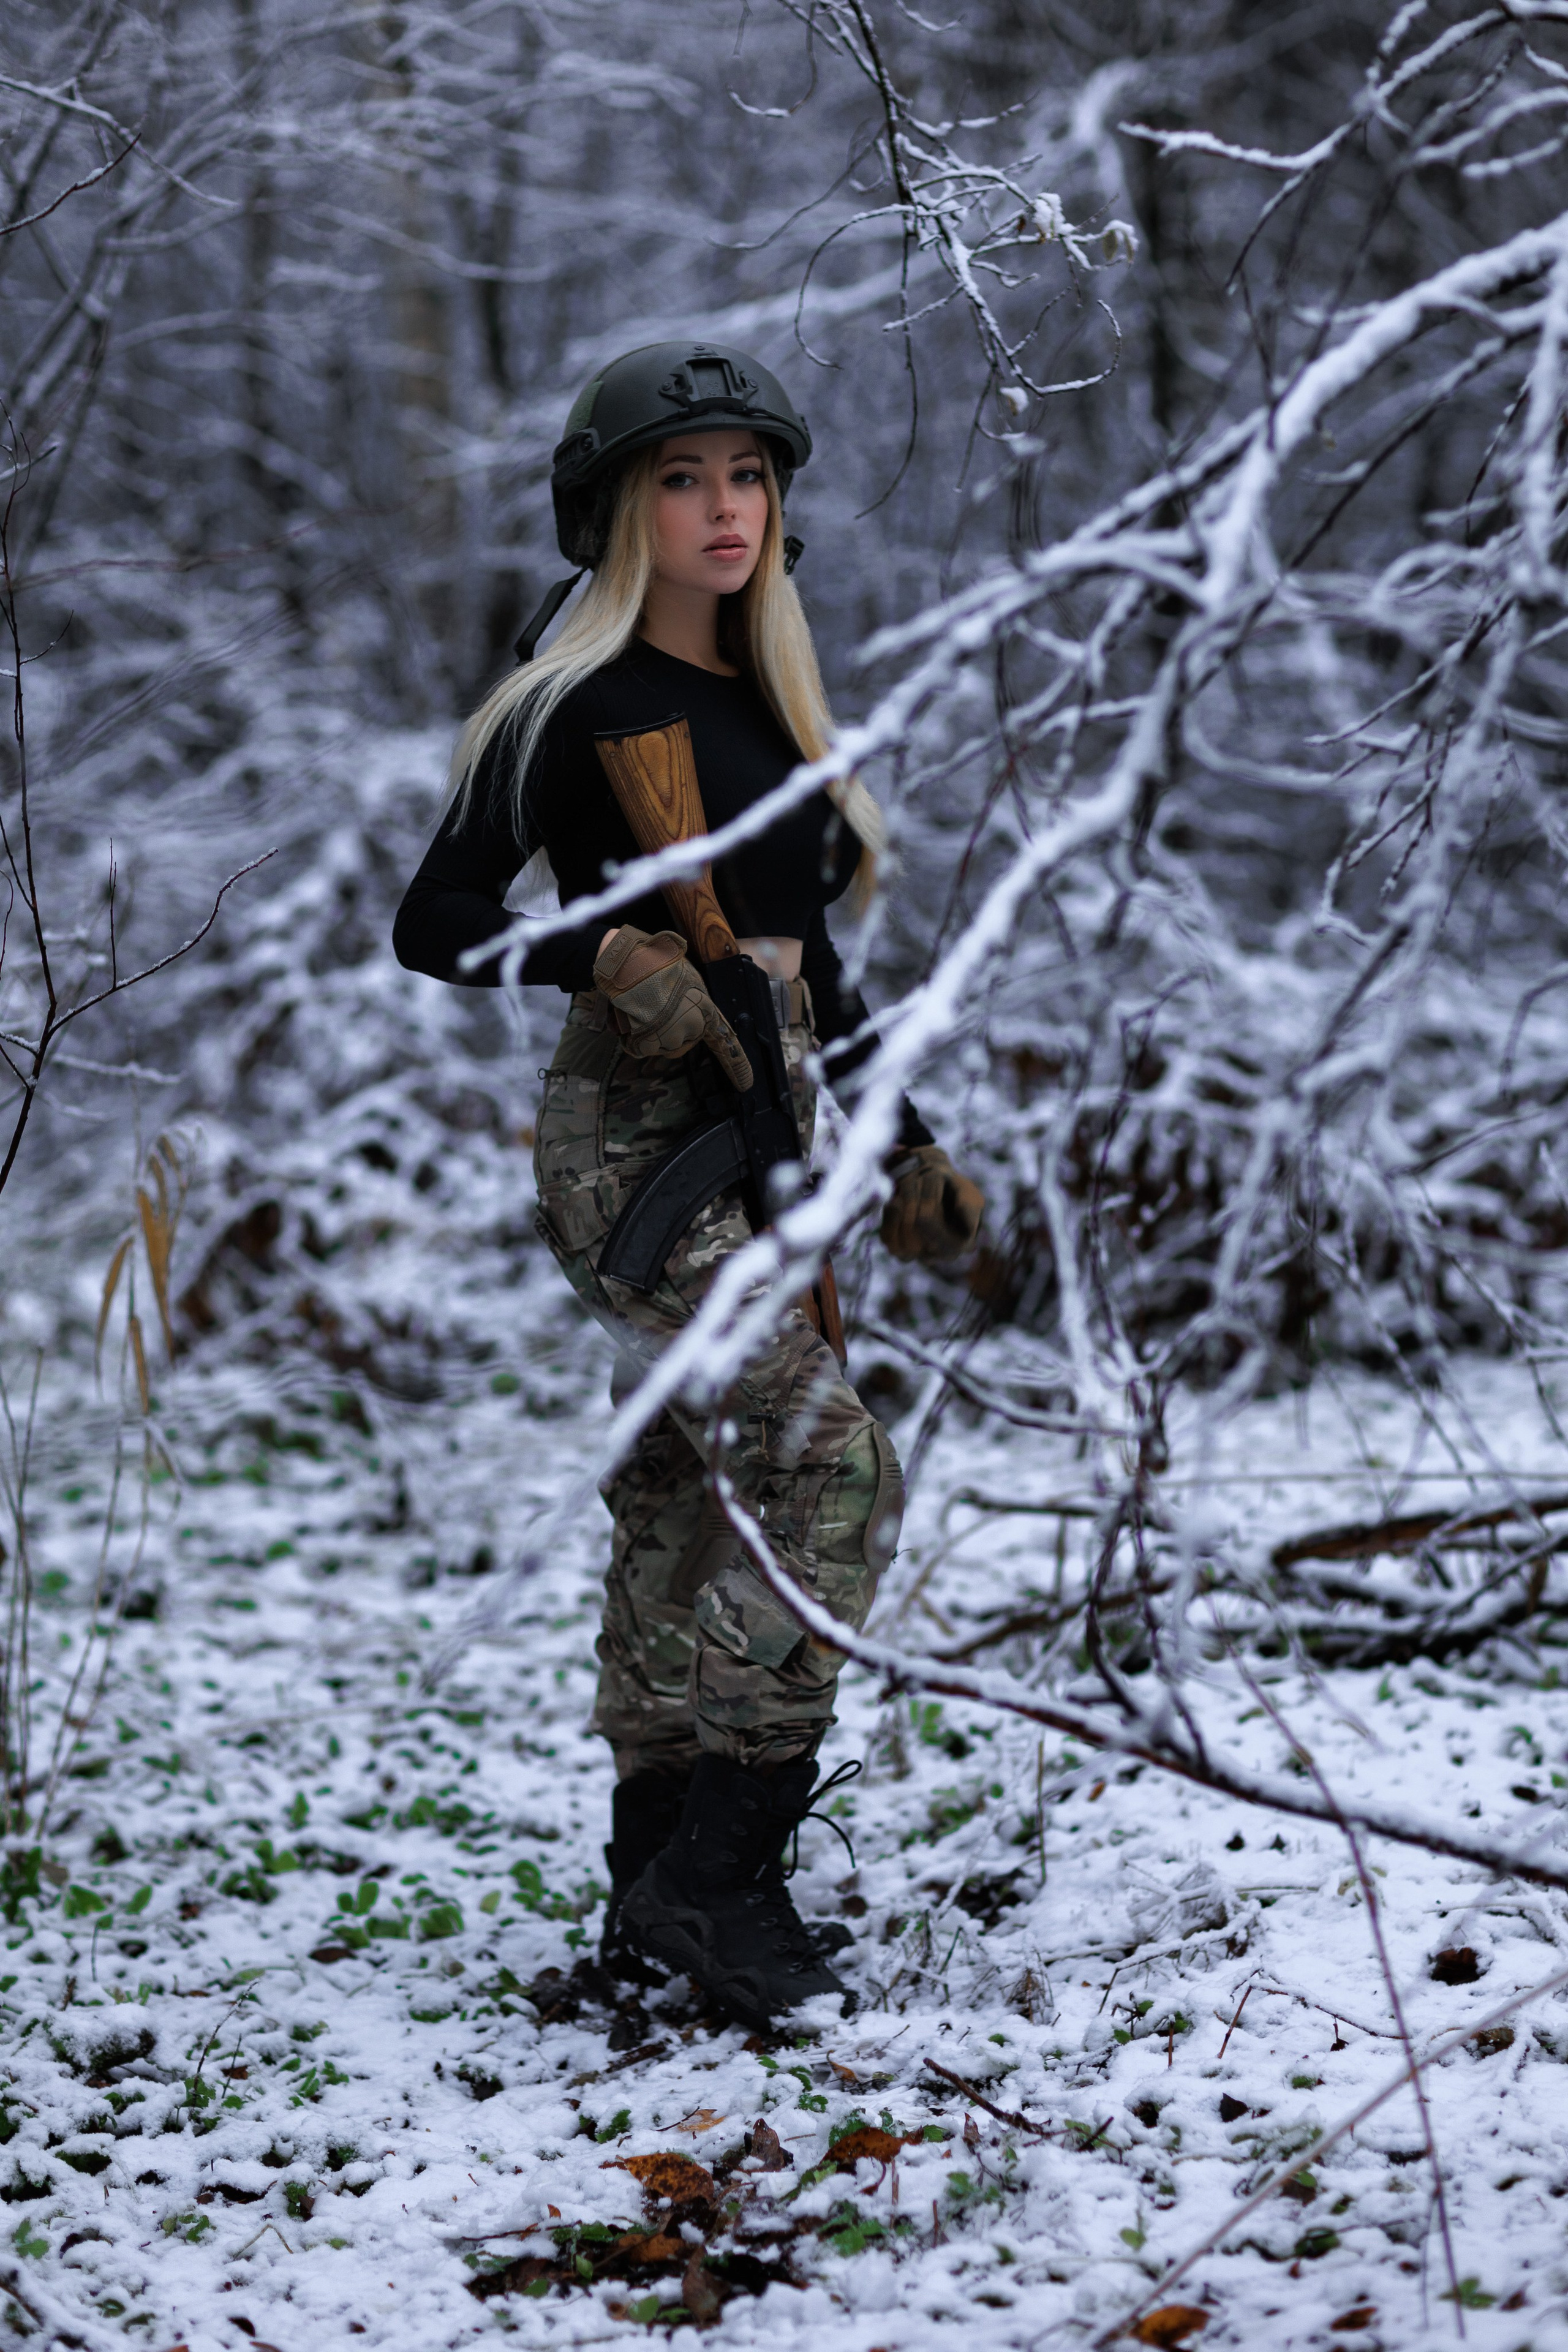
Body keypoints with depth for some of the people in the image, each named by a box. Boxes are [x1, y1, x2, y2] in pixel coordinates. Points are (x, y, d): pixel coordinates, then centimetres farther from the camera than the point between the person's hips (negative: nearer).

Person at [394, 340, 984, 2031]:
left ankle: (657, 1886, 15)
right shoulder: (581, 707, -7)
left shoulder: (764, 700, 16)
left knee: (689, 1502, 8)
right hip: (635, 1142, -8)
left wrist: (903, 1149, 21)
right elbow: (433, 921, -8)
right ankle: (712, 1873, -12)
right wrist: (615, 962, -23)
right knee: (832, 1471, -16)